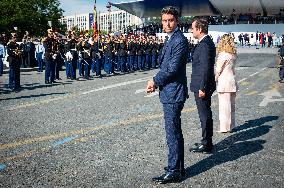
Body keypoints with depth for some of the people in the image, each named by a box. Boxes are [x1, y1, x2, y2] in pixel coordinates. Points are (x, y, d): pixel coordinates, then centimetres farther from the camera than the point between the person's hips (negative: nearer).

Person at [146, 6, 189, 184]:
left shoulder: (180, 40, -15)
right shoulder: (172, 39, 16)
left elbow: (172, 69, -20)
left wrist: (155, 81, -8)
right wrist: (156, 81, 5)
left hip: (173, 93, -11)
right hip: (169, 92, 11)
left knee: (173, 133, -4)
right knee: (175, 132, 17)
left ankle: (174, 172, 5)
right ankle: (178, 167, 30)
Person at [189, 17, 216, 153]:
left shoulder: (204, 44, -19)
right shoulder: (207, 42, 13)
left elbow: (206, 68, -23)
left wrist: (202, 88, -22)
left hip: (202, 86, -10)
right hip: (203, 86, 10)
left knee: (205, 115, -1)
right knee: (206, 115, 17)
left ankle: (206, 145, 9)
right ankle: (207, 141, 29)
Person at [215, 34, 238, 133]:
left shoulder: (223, 54, -14)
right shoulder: (233, 54, 7)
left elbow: (218, 70, -9)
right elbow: (232, 68, 10)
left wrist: (214, 80, 3)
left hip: (224, 82, -7)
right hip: (232, 81, 8)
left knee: (224, 105, -1)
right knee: (231, 105, 14)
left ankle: (225, 127, 5)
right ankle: (231, 126, 24)